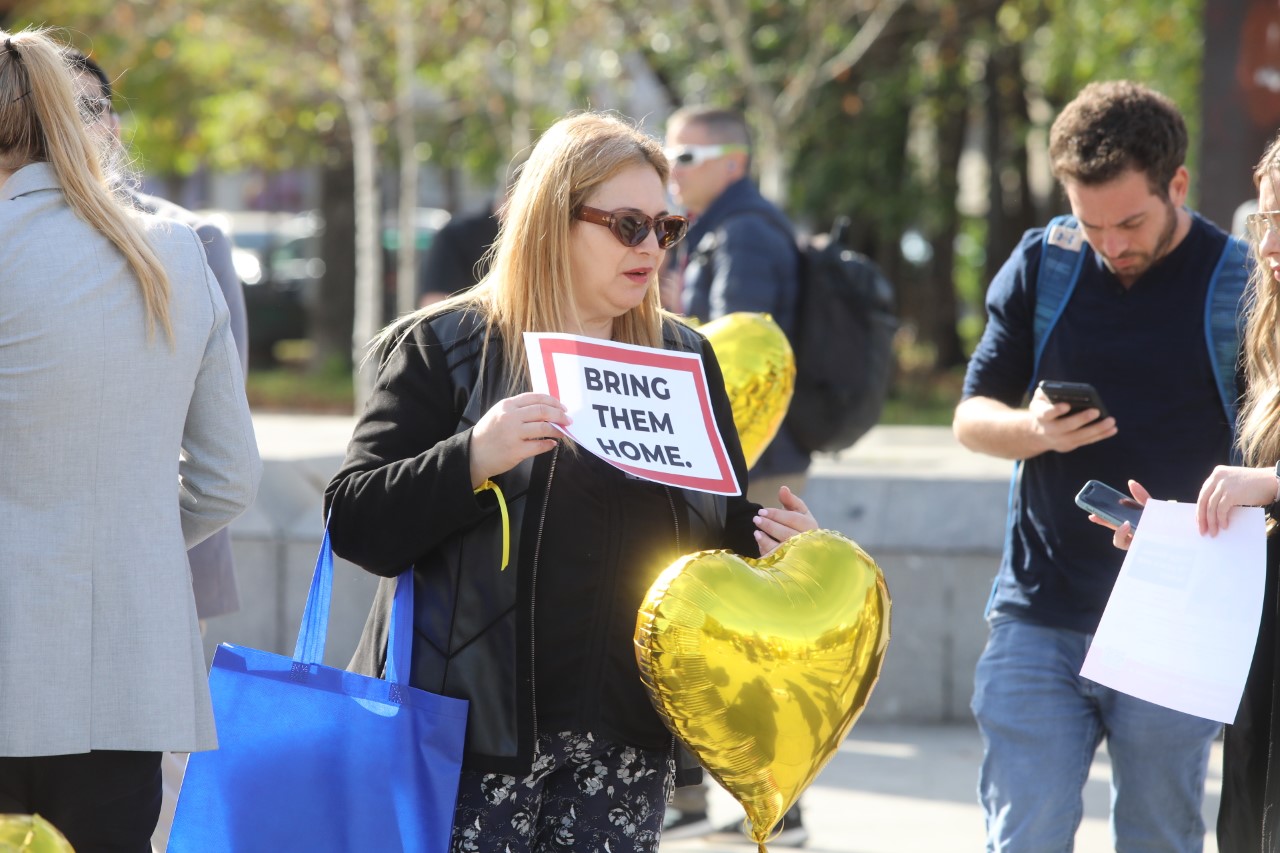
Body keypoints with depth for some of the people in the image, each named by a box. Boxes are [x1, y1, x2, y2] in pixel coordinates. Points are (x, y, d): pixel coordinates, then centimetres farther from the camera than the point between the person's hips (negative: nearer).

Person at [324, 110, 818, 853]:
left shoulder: (686, 359, 15)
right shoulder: (444, 347, 0)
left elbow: (724, 526, 24)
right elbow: (357, 525, -7)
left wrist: (771, 539, 0)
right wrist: (473, 459, -23)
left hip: (626, 735, 4)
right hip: (477, 728, -4)